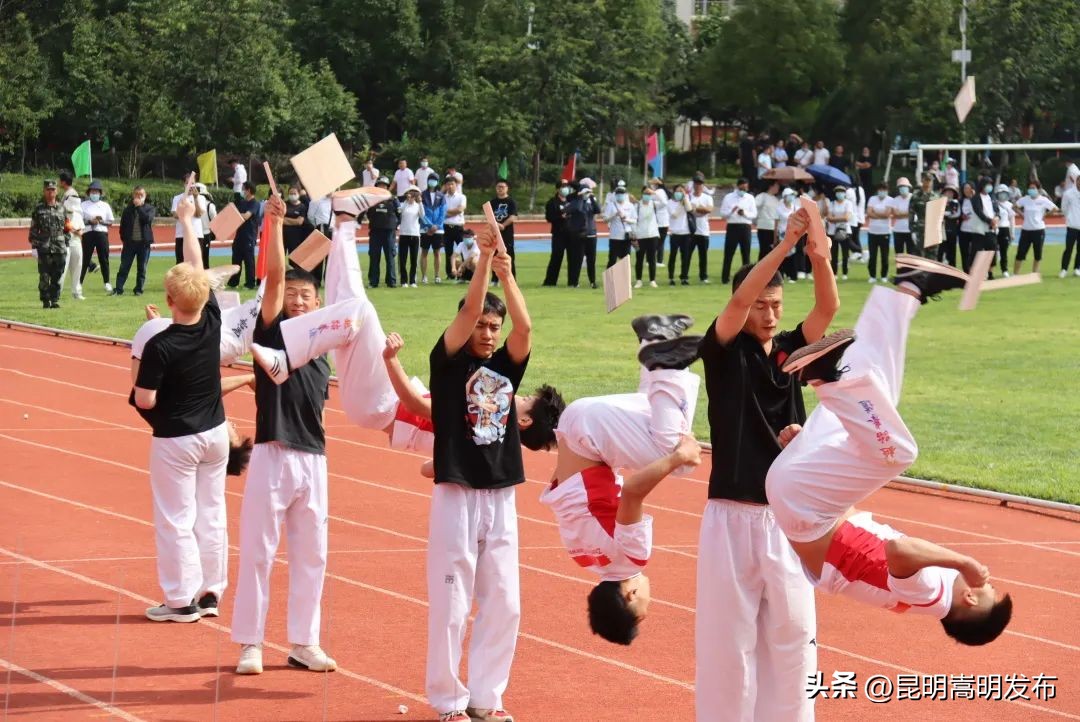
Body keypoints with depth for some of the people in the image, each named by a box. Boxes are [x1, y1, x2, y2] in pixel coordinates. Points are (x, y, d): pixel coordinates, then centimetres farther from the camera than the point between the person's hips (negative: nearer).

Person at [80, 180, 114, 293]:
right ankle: (79, 283, 2)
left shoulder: (105, 205, 12)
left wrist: (101, 221, -7)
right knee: (85, 259, -2)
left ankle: (107, 283, 7)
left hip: (102, 233, 2)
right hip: (88, 233, -2)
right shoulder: (84, 205, 7)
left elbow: (111, 222, 11)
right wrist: (90, 221, -14)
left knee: (104, 259, 1)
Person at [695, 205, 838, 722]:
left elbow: (828, 309, -9)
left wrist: (819, 256, -28)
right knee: (727, 632, 1)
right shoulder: (724, 351, -2)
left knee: (792, 631, 6)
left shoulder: (790, 350, 7)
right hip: (732, 515, -3)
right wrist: (785, 245, -28)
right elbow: (739, 301, -20)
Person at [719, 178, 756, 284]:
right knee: (728, 253, -2)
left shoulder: (750, 198, 7)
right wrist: (731, 211, -19)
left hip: (745, 227, 1)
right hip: (732, 227, -1)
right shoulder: (728, 197, 3)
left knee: (746, 253, 5)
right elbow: (722, 214, 1)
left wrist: (745, 213, -16)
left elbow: (754, 214, 3)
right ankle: (725, 278, 2)